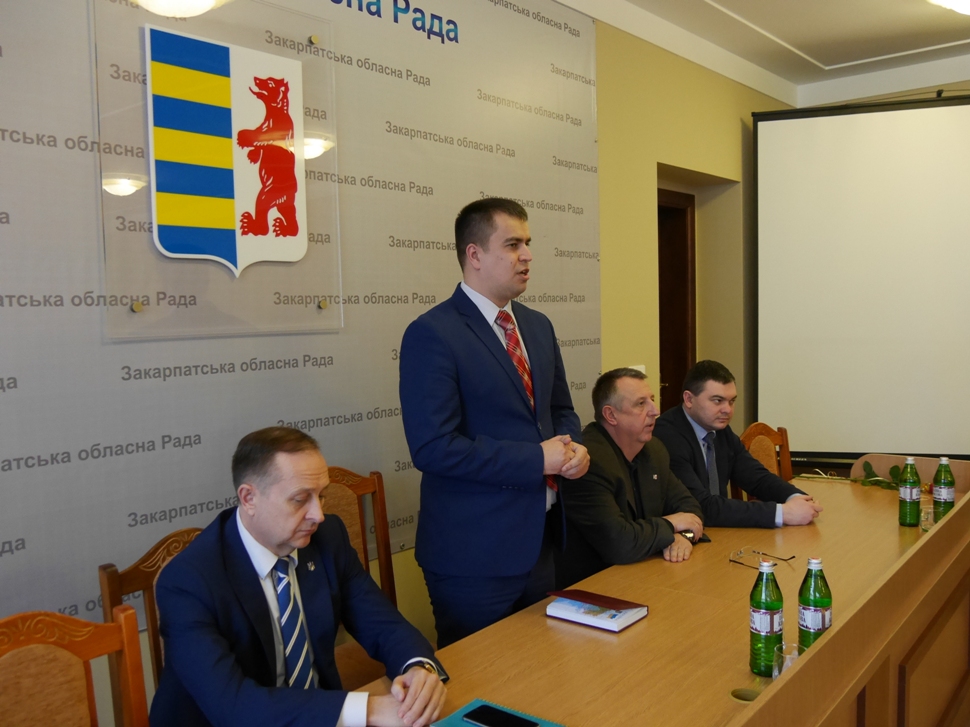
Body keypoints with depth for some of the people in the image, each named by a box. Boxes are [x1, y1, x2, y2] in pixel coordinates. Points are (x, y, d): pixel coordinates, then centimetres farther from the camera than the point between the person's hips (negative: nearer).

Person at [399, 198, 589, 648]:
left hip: (541, 539, 7)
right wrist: (536, 459, -19)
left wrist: (573, 448, -4)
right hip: (475, 553, -7)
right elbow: (432, 447, -22)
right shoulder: (432, 335, -15)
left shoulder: (538, 326, 10)